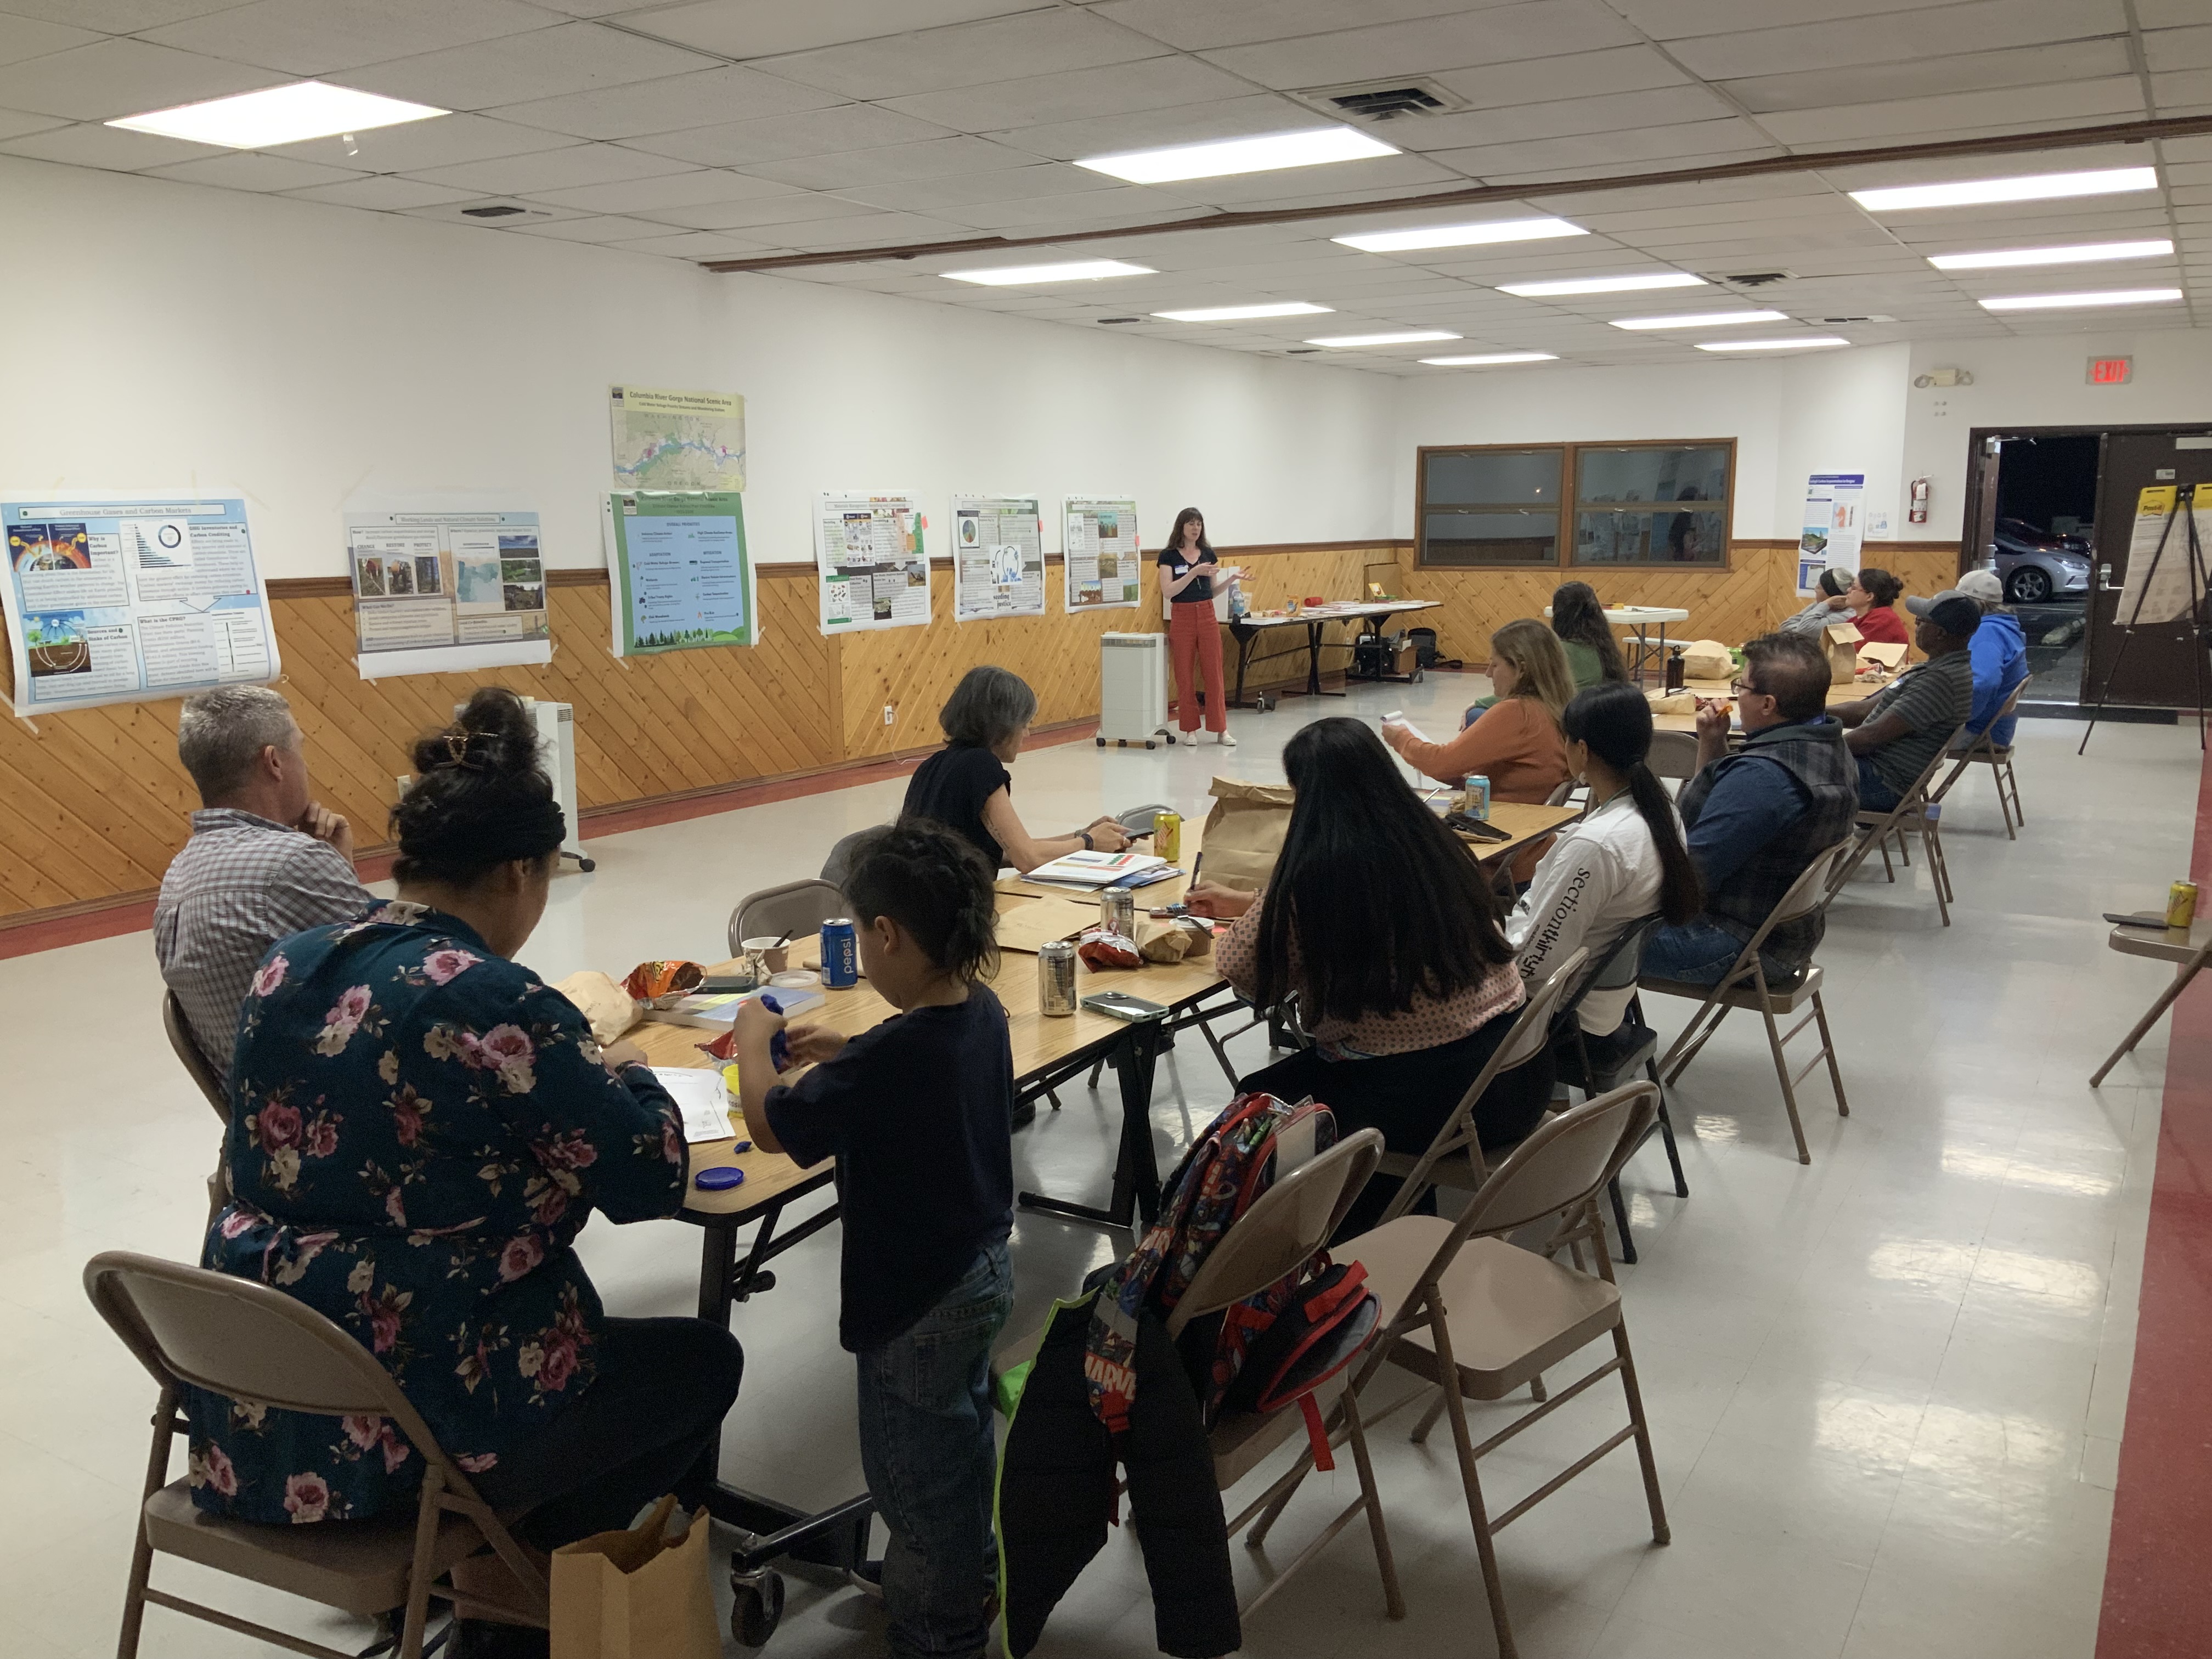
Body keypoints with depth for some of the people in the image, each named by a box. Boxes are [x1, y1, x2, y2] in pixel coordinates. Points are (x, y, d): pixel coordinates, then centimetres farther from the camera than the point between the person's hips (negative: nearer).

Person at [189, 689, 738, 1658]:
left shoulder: (289, 966, 1)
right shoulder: (496, 1002, -22)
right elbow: (651, 1180, -15)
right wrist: (625, 1076, 4)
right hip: (414, 1426, -8)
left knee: (628, 1349, 28)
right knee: (703, 1362, 16)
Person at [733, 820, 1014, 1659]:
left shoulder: (888, 1059, -33)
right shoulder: (981, 1012, -7)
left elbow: (770, 1126, -21)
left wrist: (752, 1037, -6)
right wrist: (844, 1052, 5)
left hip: (916, 1303, -9)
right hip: (983, 1271, 9)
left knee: (914, 1474, 14)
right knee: (963, 1436, 29)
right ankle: (971, 1575, 50)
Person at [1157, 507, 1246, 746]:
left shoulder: (1208, 553, 8)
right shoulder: (1168, 556, -4)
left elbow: (1213, 589, 11)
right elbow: (1168, 590, -15)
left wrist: (1231, 578, -6)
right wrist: (1195, 572, -22)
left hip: (1207, 616, 3)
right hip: (1182, 617, -3)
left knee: (1214, 673, 2)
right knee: (1185, 675, 2)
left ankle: (1221, 729, 7)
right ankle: (1190, 729, 12)